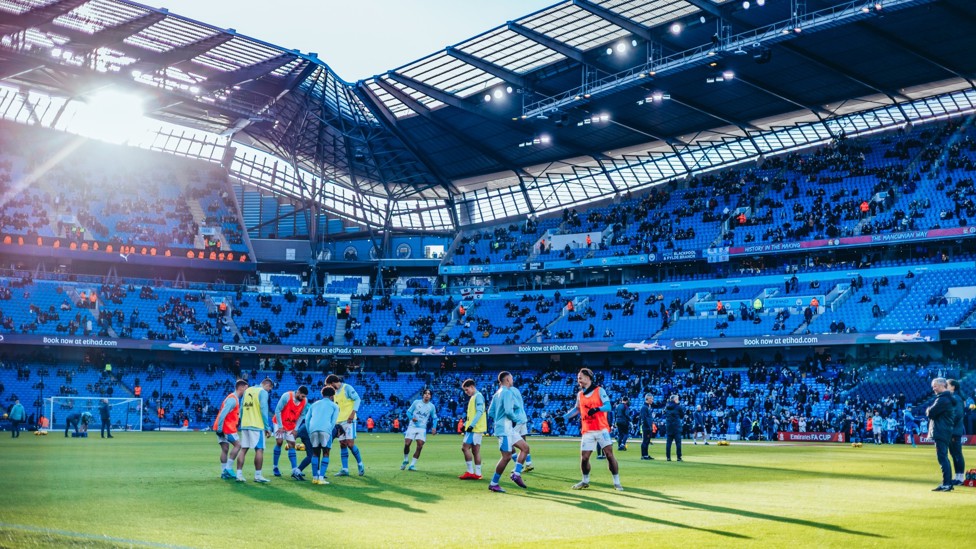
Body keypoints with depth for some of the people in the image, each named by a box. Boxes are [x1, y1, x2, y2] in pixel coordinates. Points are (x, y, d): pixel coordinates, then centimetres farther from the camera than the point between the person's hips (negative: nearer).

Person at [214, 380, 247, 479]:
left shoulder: (234, 398, 17)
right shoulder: (233, 399, -14)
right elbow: (223, 413, -21)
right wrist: (220, 428, -21)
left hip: (222, 428, 9)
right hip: (227, 427, -9)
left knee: (225, 449, 8)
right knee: (237, 445, -4)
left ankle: (224, 472, 8)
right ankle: (228, 468, -6)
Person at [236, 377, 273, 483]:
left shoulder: (247, 390, 15)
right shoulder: (263, 392, -5)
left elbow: (241, 408, 15)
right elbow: (264, 410, -11)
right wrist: (267, 427, -7)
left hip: (245, 425, 7)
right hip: (257, 426, -6)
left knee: (243, 449, 8)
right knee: (259, 449, -1)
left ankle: (239, 474, 5)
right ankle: (258, 475, -1)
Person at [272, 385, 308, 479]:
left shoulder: (305, 401, -9)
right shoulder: (286, 396, -23)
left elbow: (301, 415, 3)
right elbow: (277, 410, -17)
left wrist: (295, 429, -3)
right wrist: (280, 426, -16)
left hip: (291, 426, 4)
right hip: (280, 423, -4)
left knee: (292, 445, -1)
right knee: (279, 442, -14)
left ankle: (295, 470, -7)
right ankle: (275, 467, 0)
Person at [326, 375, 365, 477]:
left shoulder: (347, 388, -6)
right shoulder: (335, 392, 16)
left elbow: (357, 399, -10)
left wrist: (353, 413, -20)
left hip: (349, 420, -7)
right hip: (339, 421, 7)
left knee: (350, 443, -12)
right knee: (342, 445, 3)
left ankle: (360, 464, 6)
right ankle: (345, 469, 4)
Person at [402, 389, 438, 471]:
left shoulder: (432, 406, 5)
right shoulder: (416, 402, 2)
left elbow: (434, 418, 14)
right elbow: (408, 412, 7)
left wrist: (434, 427, -2)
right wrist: (412, 418, -14)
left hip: (422, 428, 1)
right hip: (412, 426, -1)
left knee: (420, 446, -13)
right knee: (407, 444, -8)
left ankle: (412, 465, -2)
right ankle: (405, 461, 18)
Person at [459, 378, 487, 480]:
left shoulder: (478, 396, -9)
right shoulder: (473, 397, 20)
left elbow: (480, 412, -19)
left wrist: (472, 425, -24)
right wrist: (465, 424, 18)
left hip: (475, 428, -10)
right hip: (476, 428, 10)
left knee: (465, 447, -10)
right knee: (475, 450, 7)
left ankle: (470, 472, -8)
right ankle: (477, 473, 7)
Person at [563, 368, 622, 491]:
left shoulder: (599, 390, -3)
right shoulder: (580, 394, 11)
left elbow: (608, 407, -11)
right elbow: (577, 409, 24)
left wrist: (597, 409, -29)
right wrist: (563, 417, 16)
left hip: (601, 429, -4)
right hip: (587, 431, 4)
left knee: (609, 455, -8)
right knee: (584, 458, -1)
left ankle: (617, 482, 2)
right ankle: (585, 481, 21)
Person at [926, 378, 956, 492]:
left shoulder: (943, 399, -16)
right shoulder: (948, 398, 19)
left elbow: (930, 413, -17)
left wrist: (928, 409, 1)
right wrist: (930, 410, 4)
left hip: (941, 433, -11)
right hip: (946, 432, 11)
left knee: (943, 458, -11)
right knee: (944, 458, 15)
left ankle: (946, 484, -13)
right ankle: (948, 483, 20)